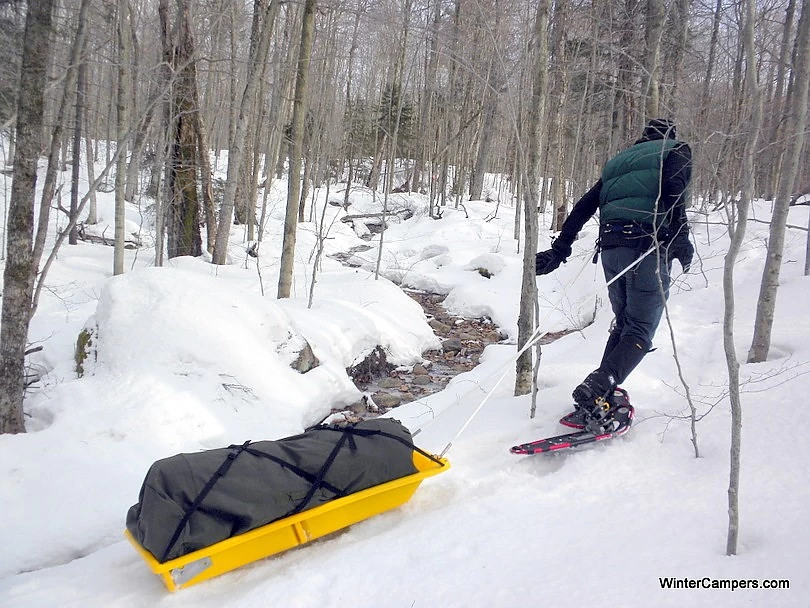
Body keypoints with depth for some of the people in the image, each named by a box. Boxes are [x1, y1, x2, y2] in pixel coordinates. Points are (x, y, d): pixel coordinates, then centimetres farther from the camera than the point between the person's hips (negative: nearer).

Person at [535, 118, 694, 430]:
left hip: (611, 246, 6)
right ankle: (593, 395, -23)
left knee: (623, 323, 18)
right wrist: (680, 236, -16)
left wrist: (559, 249, 19)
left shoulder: (619, 160, 29)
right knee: (640, 333, -5)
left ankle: (602, 397, 8)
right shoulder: (677, 150, 15)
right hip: (648, 245, -6)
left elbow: (584, 205, 21)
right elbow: (674, 188, -9)